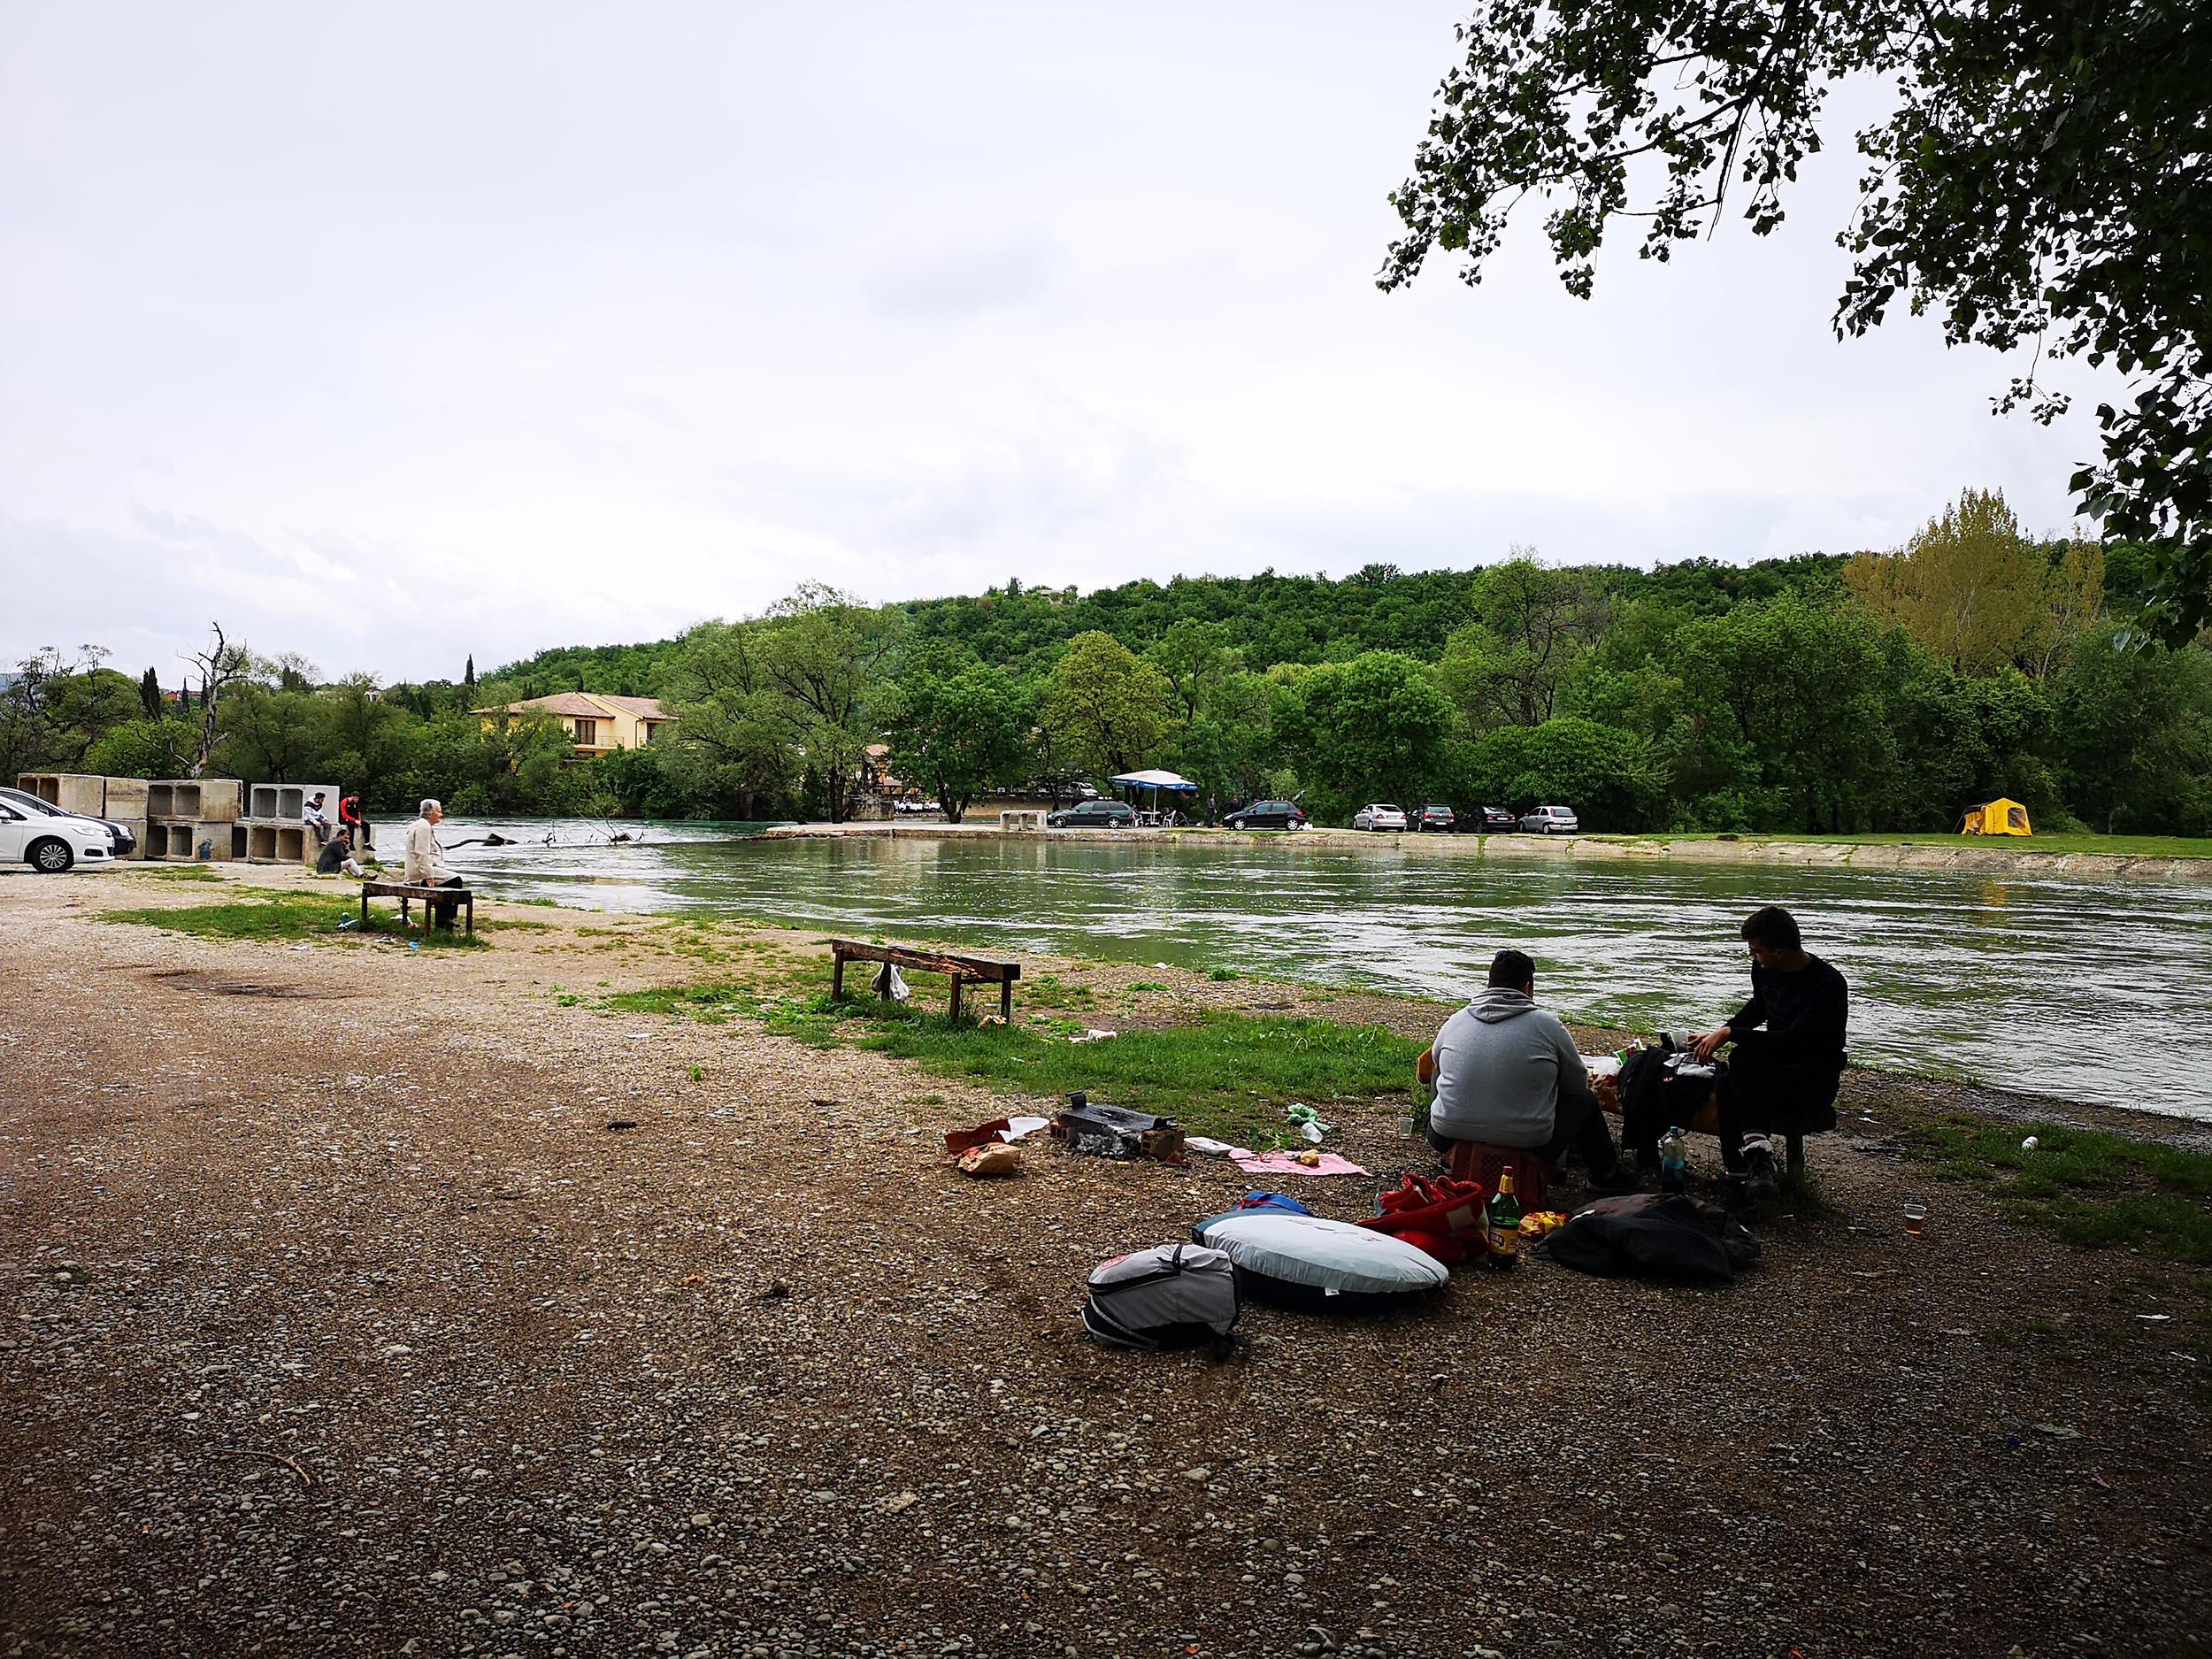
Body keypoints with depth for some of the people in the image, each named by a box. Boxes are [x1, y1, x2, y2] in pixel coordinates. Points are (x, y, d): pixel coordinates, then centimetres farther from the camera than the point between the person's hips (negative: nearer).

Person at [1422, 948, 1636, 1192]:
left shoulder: (1455, 1020, 3)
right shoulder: (1548, 1024, -5)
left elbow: (1435, 1058, 23)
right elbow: (1578, 1082, 6)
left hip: (1448, 1139, 3)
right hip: (1530, 1143, -2)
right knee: (1584, 1098, 23)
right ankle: (1606, 1175, 40)